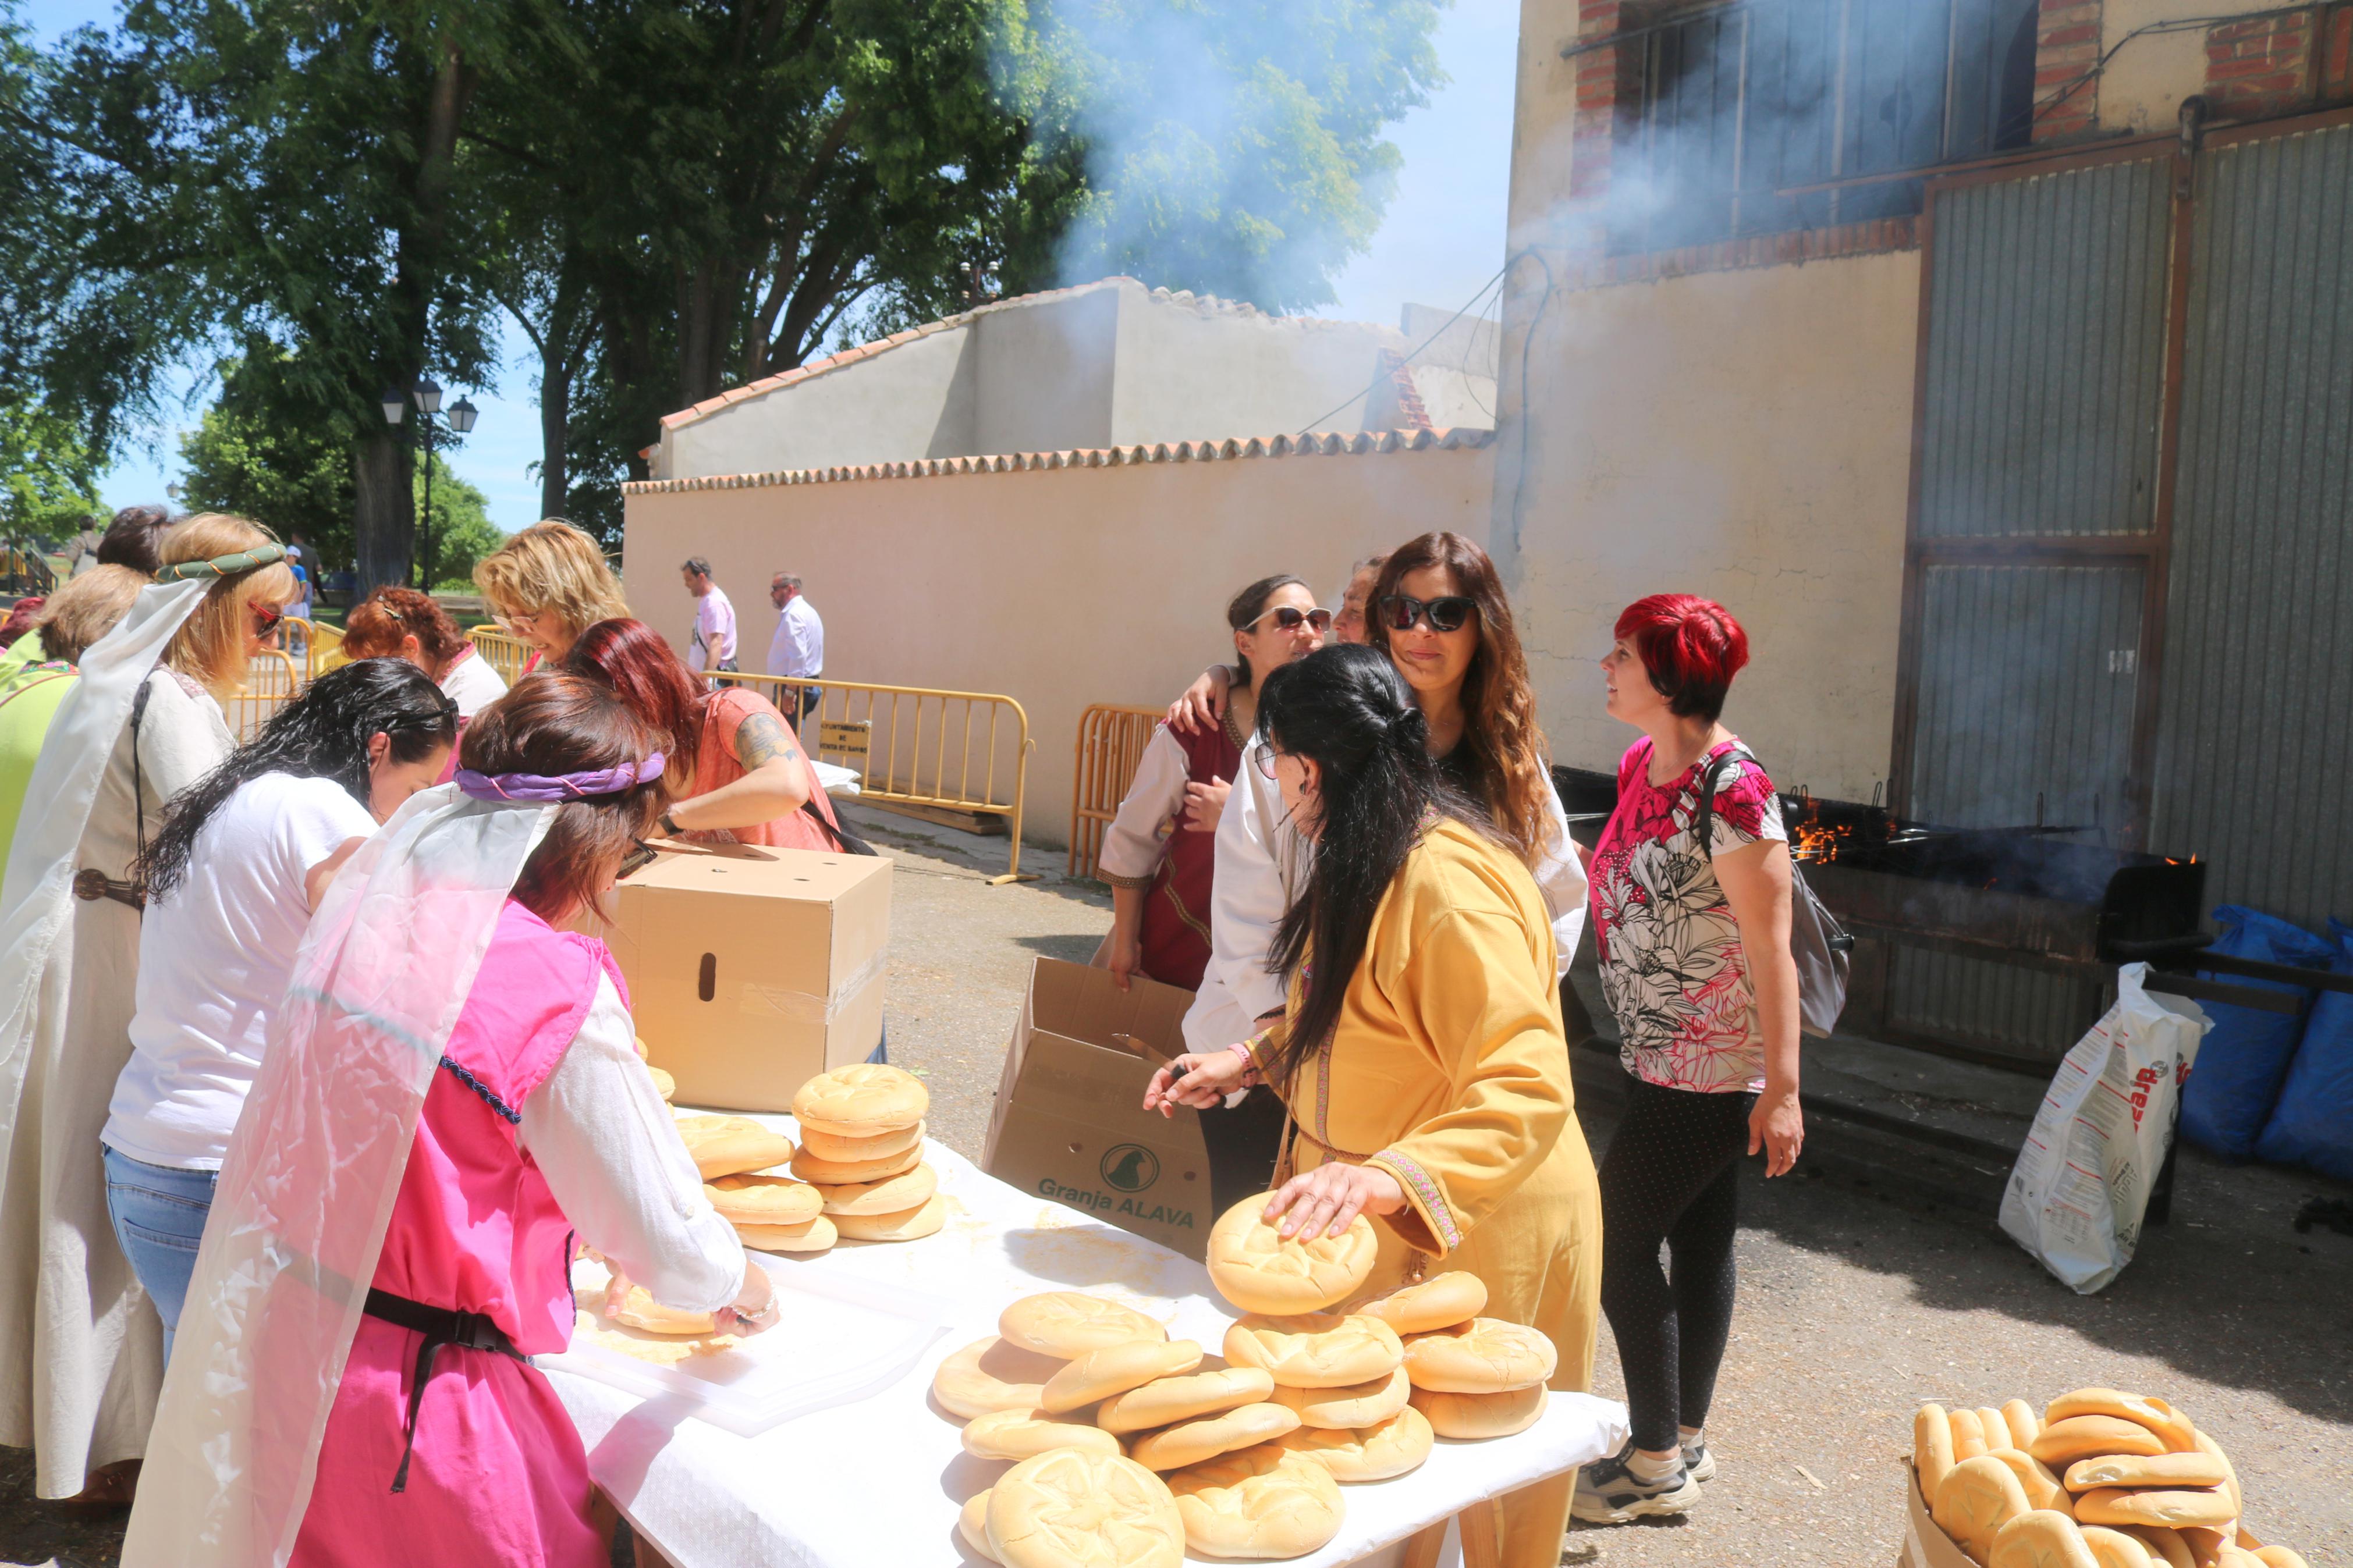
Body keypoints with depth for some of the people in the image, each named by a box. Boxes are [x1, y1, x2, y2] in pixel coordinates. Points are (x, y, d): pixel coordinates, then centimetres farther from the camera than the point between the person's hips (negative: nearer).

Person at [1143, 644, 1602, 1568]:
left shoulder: (1447, 884, -28)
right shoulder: (1372, 859, 6)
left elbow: (1527, 1092, -34)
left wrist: (1386, 1175, -47)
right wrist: (1248, 1061, 9)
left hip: (1473, 1240, -9)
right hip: (1373, 1228, 9)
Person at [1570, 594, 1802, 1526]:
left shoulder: (1732, 791, -22)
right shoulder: (1642, 764, 4)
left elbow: (1770, 948, -22)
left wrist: (1782, 1089, -21)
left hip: (1708, 1069, -8)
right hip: (1665, 1058, 9)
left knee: (1620, 1245, -1)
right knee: (1698, 1240, 17)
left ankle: (1657, 1466, 15)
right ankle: (1686, 1443, 31)